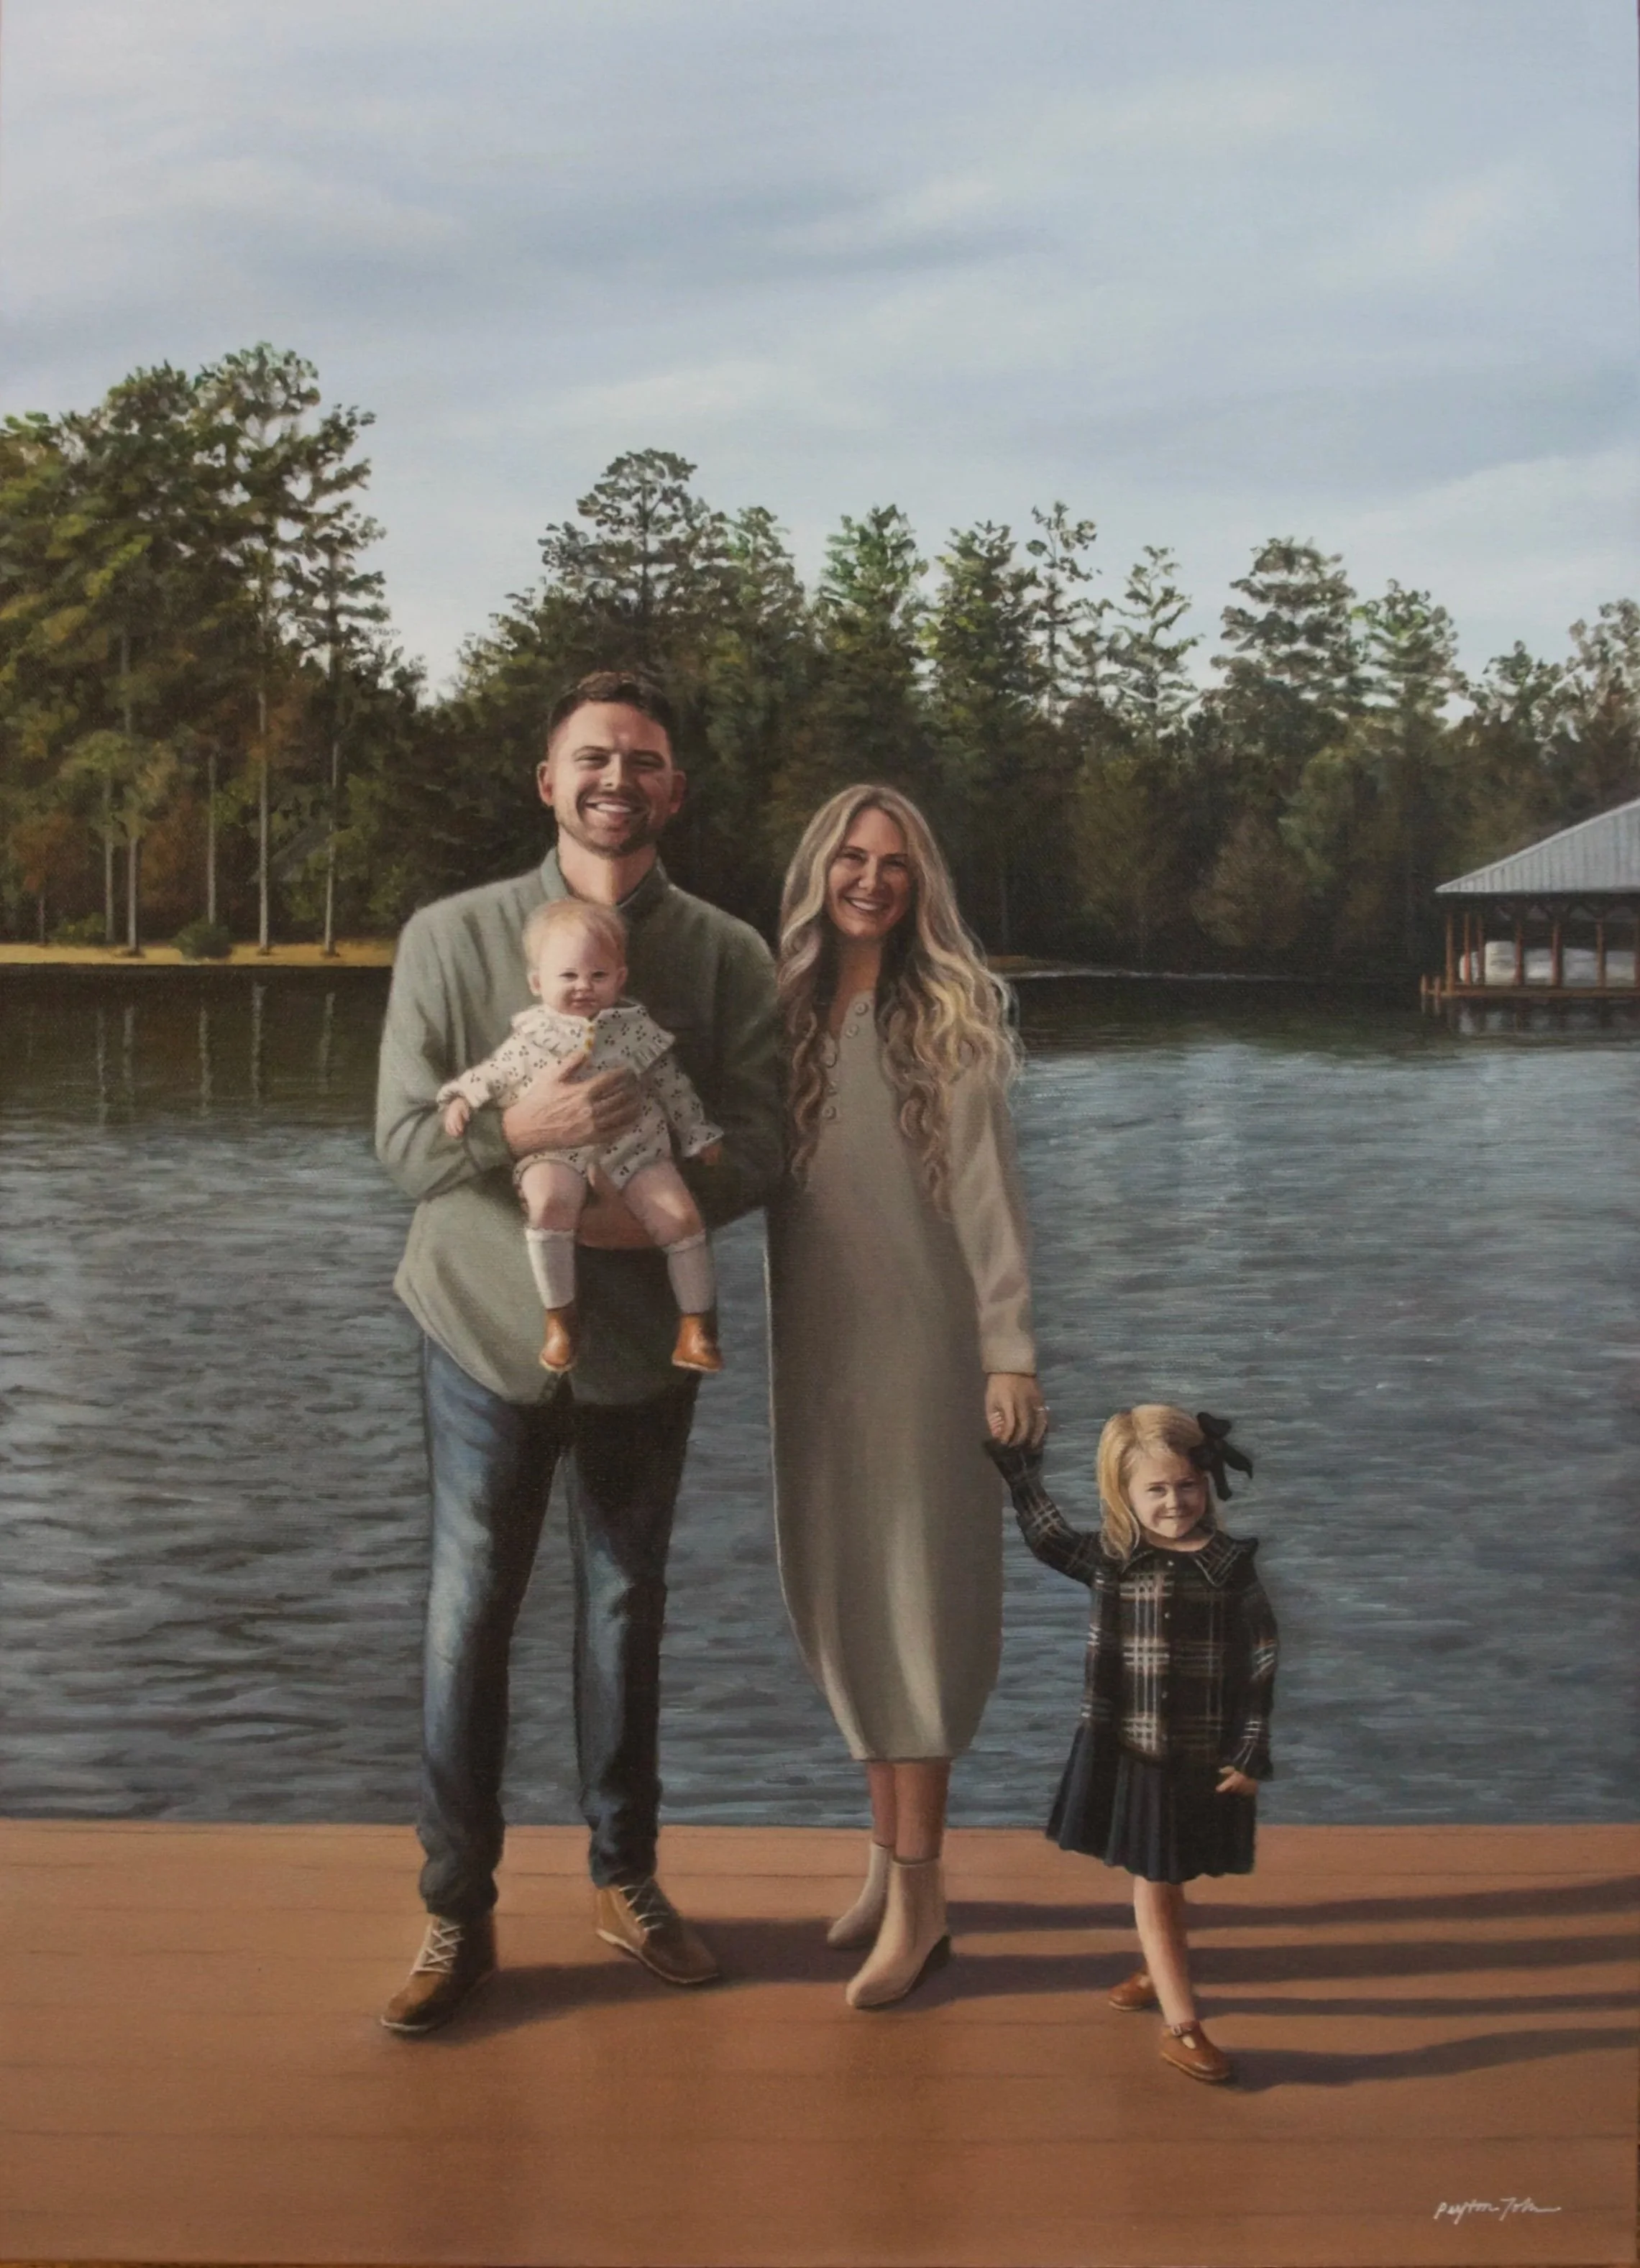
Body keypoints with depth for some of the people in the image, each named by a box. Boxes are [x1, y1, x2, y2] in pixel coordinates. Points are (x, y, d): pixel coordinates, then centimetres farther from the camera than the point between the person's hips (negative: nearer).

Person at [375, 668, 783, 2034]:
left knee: (627, 1612, 14)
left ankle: (626, 1879, 29)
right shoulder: (454, 937, -5)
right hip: (490, 1329, -1)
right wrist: (522, 1128, -29)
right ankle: (458, 1911, 16)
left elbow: (761, 1144, -7)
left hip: (644, 1340, 2)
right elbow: (402, 1139, -10)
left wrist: (656, 1211, -23)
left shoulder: (726, 956, -2)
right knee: (471, 1616, 4)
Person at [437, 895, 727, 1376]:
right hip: (557, 1154, -2)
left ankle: (698, 1326, -4)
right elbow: (491, 1075, 16)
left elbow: (671, 1084, 17)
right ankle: (560, 1317, -22)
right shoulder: (531, 1038, 5)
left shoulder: (636, 1029, 9)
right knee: (549, 1201, -34)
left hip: (636, 1149, 2)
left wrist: (699, 1134, 18)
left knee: (681, 1215, -17)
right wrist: (461, 1099, -1)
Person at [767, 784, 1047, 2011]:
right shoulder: (784, 1010, 8)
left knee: (912, 1597, -3)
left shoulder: (950, 1020, -3)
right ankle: (894, 1846, 22)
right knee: (835, 1596, 9)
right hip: (814, 1342, 5)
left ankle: (917, 1888, 3)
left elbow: (990, 1195, -8)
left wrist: (1013, 1351, -13)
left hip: (921, 1339, -4)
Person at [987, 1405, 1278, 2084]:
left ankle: (1160, 1972, 41)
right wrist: (1016, 1461, 6)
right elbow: (1044, 1532, 10)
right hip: (1128, 1755, 1)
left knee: (1164, 1883, 14)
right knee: (1152, 1888, 6)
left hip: (1203, 1762, -1)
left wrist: (1250, 1755, -5)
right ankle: (1181, 2024, 15)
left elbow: (1260, 1666, -4)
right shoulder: (1111, 1560, -4)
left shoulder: (1230, 1567, -7)